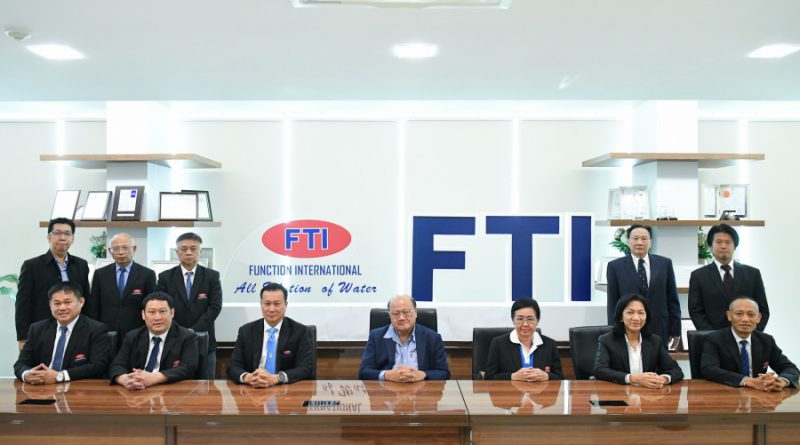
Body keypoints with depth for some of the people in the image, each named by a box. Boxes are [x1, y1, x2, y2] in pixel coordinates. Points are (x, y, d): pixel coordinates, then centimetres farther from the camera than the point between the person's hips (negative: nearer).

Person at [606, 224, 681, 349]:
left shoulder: (665, 263, 6)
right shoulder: (615, 266, 1)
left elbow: (672, 300, 8)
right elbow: (612, 303, 1)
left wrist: (675, 330, 5)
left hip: (659, 332, 2)